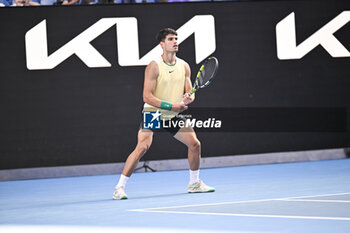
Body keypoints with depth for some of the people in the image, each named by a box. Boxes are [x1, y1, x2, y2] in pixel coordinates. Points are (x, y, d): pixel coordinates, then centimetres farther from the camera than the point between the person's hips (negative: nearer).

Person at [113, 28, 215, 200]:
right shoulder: (154, 66, -15)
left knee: (195, 144, 2)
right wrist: (172, 105, -27)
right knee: (142, 147, -24)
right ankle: (120, 187, -19)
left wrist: (188, 98, -20)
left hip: (174, 116, 6)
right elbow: (147, 96, -21)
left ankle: (194, 183, 24)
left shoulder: (184, 66, 2)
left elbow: (189, 93, 5)